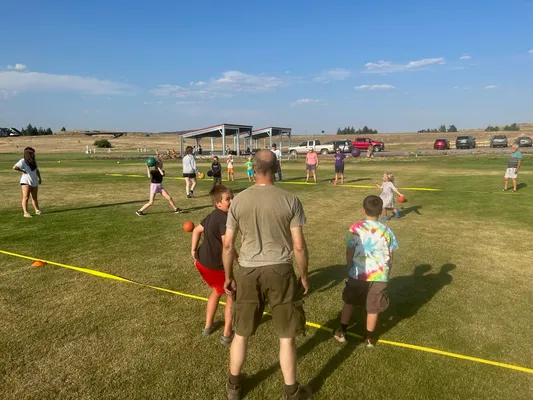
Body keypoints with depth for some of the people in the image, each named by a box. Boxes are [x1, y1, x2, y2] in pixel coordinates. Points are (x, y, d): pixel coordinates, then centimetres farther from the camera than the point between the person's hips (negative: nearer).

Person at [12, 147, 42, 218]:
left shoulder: (34, 161, 10)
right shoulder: (23, 161, -12)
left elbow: (37, 170, 23)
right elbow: (15, 167, -27)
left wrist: (40, 178, 18)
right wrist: (23, 171, -16)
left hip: (34, 181, 7)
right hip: (26, 181, -6)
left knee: (35, 197, 14)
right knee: (26, 198, -9)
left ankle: (37, 210, 22)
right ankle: (26, 213, -9)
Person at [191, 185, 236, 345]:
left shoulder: (212, 216, 8)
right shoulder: (224, 218, -21)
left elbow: (197, 230, 21)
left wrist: (194, 251, 25)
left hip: (201, 261, 9)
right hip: (213, 265, -9)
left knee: (217, 290, 30)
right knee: (233, 294, 9)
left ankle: (208, 326, 42)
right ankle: (227, 335, 17)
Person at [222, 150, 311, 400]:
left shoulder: (239, 200, -5)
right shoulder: (290, 201, -9)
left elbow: (228, 245, -1)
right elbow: (299, 246, -8)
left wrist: (228, 276, 11)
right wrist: (304, 276, 6)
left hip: (248, 271, 2)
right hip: (280, 271, -1)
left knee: (241, 332, 20)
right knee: (286, 336, 15)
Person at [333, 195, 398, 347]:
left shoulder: (355, 228, -10)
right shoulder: (387, 231, -4)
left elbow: (349, 253, -4)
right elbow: (390, 258, 3)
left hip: (358, 273, 0)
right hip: (378, 276, 1)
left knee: (348, 302, 20)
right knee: (373, 308, 15)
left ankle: (342, 331, 31)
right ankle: (369, 337, 30)